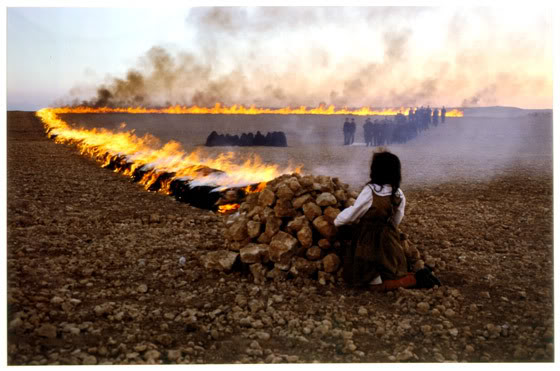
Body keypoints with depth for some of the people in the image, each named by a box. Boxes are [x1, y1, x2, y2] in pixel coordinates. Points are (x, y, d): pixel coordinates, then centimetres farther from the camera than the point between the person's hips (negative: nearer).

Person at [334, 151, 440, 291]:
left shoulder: (370, 191, -20)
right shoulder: (399, 195, -2)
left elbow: (351, 215, -10)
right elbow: (396, 221, 10)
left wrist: (336, 221, 9)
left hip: (371, 245, -6)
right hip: (390, 241, 6)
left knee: (373, 283, 1)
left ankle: (415, 279, -10)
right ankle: (419, 268, 7)